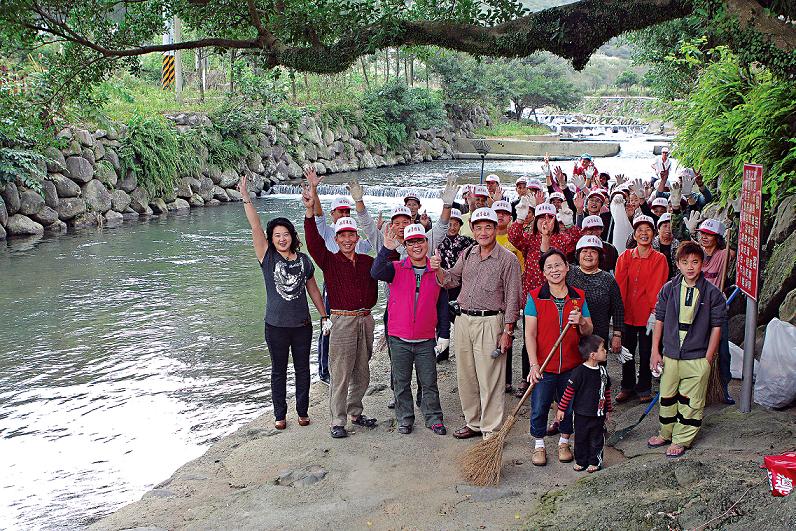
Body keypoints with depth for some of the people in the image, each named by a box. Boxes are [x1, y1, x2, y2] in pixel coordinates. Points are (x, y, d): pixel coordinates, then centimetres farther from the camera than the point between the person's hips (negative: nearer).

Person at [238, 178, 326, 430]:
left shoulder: (303, 260, 3)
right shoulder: (267, 258, -4)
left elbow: (313, 290, 11)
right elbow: (255, 227, -14)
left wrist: (324, 316, 10)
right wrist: (245, 197, -22)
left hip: (302, 324, 2)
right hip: (276, 325, -2)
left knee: (303, 369, 10)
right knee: (278, 371, 10)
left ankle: (303, 411, 24)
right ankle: (280, 414, 21)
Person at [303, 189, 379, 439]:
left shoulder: (367, 261, 11)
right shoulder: (330, 261, -2)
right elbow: (314, 241, -16)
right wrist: (310, 211, -28)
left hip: (365, 319, 5)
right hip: (342, 320, -4)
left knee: (362, 373, 13)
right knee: (340, 374, -3)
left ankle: (355, 413, 28)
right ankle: (337, 421, 4)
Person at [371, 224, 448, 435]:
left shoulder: (436, 272, 4)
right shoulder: (396, 268, 0)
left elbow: (442, 304, 10)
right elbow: (376, 273, -21)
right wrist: (387, 250, -33)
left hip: (426, 340, 1)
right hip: (399, 339, 0)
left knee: (429, 382, 7)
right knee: (401, 382, 10)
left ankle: (433, 419, 21)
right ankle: (404, 419, 23)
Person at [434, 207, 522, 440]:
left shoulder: (507, 259, -6)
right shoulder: (467, 254, 12)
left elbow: (512, 298, -7)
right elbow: (451, 280, 17)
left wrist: (507, 331, -11)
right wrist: (439, 269, -4)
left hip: (490, 322, -6)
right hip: (463, 320, 6)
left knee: (489, 379, -4)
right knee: (465, 376, 12)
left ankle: (491, 431, 4)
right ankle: (473, 423, 26)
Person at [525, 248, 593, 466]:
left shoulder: (578, 297, 2)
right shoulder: (535, 297, -6)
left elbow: (589, 331, 8)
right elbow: (530, 334, -9)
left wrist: (581, 322, -15)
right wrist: (533, 365, -16)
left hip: (571, 365, 2)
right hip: (544, 366, -2)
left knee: (569, 406, 14)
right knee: (539, 408, 4)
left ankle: (564, 442, 35)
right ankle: (539, 446, 24)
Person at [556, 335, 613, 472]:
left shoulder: (603, 371, 0)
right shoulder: (579, 372, -17)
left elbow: (607, 391, 12)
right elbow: (569, 391, -12)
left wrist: (608, 409, 18)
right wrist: (561, 409, -11)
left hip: (598, 414, 4)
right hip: (582, 414, -4)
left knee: (597, 439, 11)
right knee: (581, 439, 11)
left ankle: (595, 462, 25)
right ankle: (581, 461, 26)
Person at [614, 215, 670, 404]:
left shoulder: (659, 259, -3)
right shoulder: (625, 257, 3)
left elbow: (658, 287, -9)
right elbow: (619, 284, -1)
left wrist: (654, 312, -17)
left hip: (647, 315, -2)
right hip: (627, 313, 2)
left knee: (646, 353, 7)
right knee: (627, 352, 11)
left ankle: (644, 388, 23)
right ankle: (627, 387, 26)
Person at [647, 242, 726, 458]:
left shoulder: (712, 293, -6)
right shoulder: (669, 289, 0)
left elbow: (716, 326, -2)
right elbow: (659, 320, 6)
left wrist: (708, 358, -4)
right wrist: (655, 351, 4)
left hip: (698, 357, -2)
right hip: (670, 355, 3)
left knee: (690, 401, 5)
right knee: (667, 397, 14)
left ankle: (681, 440, 20)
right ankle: (666, 433, 32)